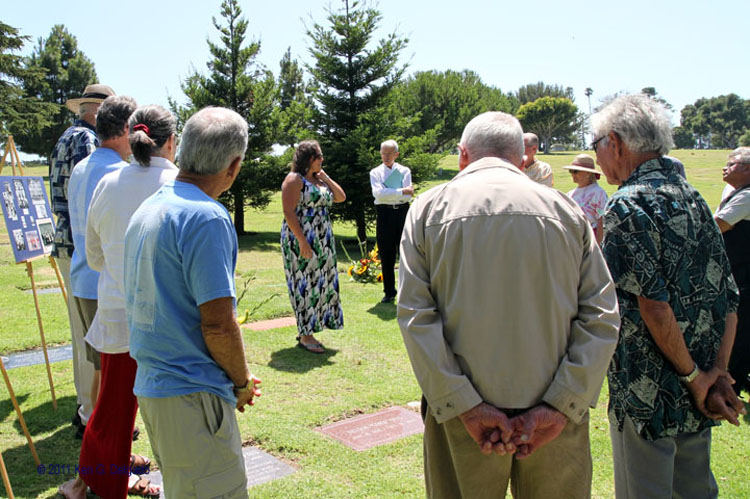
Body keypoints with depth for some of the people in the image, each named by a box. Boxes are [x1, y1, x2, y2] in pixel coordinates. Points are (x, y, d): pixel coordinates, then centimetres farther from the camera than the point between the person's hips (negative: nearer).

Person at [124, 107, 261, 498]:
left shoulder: (147, 210, 11)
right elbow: (218, 323, -22)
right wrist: (242, 382, -3)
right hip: (192, 396, -9)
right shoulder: (206, 218, -18)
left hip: (151, 383, 9)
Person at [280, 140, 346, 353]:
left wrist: (326, 178, 5)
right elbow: (289, 212, -17)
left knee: (319, 284, 10)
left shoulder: (319, 179, 16)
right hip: (301, 241, -8)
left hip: (323, 243, 9)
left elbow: (341, 197, 15)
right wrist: (302, 241, -22)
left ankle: (307, 329, 20)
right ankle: (305, 335, 3)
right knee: (305, 284, -4)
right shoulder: (294, 179, -9)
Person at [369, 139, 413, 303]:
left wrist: (388, 193, -12)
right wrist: (401, 191, -15)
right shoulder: (375, 172, 7)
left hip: (402, 212, 0)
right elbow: (378, 193, -12)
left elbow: (408, 196, -6)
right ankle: (389, 292, 15)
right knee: (386, 255, 4)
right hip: (384, 214, 0)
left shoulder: (404, 171, 8)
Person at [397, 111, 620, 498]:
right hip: (555, 416, 2)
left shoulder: (429, 208, -1)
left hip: (462, 414, -1)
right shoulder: (565, 209, 3)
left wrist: (464, 406, -12)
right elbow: (602, 315, -5)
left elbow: (415, 314, -10)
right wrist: (561, 406, -9)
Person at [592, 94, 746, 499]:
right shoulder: (692, 197, 8)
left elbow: (653, 303, -23)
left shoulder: (628, 204, -16)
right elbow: (729, 297, 6)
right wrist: (718, 372, 2)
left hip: (648, 395, -8)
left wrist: (693, 375, -12)